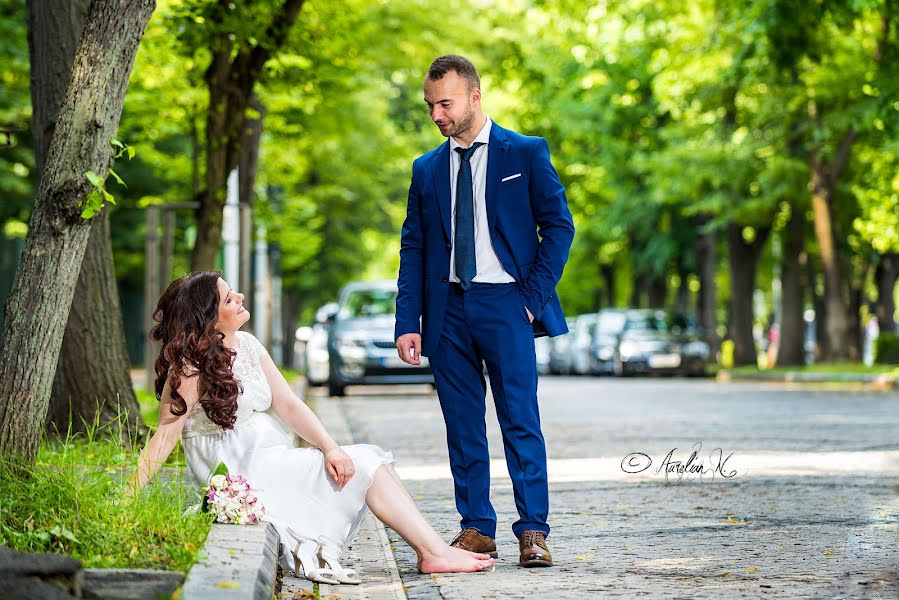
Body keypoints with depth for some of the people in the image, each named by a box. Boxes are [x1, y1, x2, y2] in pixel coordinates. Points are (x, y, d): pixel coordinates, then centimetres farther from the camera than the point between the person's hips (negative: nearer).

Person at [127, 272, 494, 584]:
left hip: (272, 458, 7)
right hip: (238, 469, -7)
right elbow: (165, 437, -17)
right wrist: (126, 503, -22)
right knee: (366, 466, -14)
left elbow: (288, 405, 5)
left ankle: (432, 551, -16)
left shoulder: (247, 346, 6)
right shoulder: (190, 367, -15)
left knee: (372, 461, -9)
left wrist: (330, 447, -9)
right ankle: (435, 552, -13)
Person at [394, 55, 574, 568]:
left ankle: (533, 532, -4)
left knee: (521, 421, -7)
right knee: (463, 426, 5)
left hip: (505, 303, -4)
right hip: (447, 309, 4)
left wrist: (534, 295, -8)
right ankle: (477, 529, 10)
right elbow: (413, 249, 11)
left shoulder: (526, 153, 3)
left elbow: (558, 225, 1)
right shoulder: (427, 169, 14)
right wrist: (408, 322, 2)